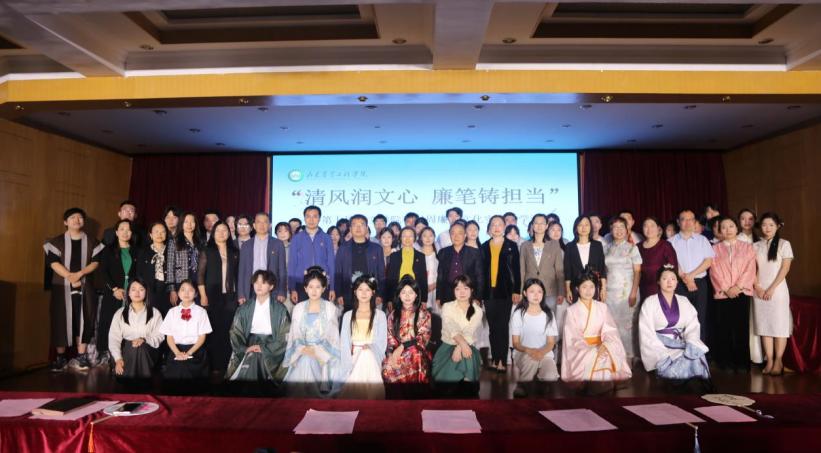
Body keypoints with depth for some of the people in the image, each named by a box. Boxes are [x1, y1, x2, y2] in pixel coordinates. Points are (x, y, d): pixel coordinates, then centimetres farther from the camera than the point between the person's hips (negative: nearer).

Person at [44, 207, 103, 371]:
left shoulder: (92, 242, 9)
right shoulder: (56, 241, 4)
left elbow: (96, 262, 1)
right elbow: (53, 262, -6)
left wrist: (80, 273, -15)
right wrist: (70, 277, -16)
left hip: (84, 287, 1)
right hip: (62, 287, -1)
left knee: (83, 321, 1)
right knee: (61, 321, 0)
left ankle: (81, 356, 8)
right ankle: (60, 357, 8)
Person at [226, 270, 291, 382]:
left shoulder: (280, 309, 0)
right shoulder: (244, 308, 9)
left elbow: (285, 336, -5)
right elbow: (235, 332, 6)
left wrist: (264, 348, -14)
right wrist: (244, 348, -11)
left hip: (270, 349, -2)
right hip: (249, 344, 2)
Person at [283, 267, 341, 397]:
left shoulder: (330, 308, 2)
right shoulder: (298, 308, 10)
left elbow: (332, 336, 0)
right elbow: (295, 335, 7)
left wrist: (317, 351, -13)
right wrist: (303, 349, -12)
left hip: (323, 357, -2)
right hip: (302, 356, 2)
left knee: (318, 385, -24)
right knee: (298, 385, -18)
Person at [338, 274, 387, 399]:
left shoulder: (380, 315, 3)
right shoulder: (348, 315, 8)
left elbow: (382, 343, 3)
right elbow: (344, 343, 3)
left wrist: (369, 348, -13)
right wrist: (347, 365, -7)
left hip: (371, 362, -1)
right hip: (353, 360, 1)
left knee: (370, 391, -9)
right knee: (351, 392, -4)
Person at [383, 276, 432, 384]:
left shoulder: (424, 314, 8)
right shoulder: (393, 314, 14)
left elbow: (423, 338, -2)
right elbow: (389, 337, 8)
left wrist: (402, 347, -12)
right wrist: (394, 352, -12)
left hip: (417, 352, -1)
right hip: (396, 351, 1)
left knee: (414, 354, -38)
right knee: (388, 368, -32)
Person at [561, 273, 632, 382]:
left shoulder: (602, 307, 10)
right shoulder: (571, 310, 1)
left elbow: (610, 330, -2)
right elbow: (573, 338, -6)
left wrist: (605, 345, -24)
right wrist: (592, 349, -22)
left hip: (602, 346, 3)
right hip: (581, 349, -3)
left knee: (612, 361, -27)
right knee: (589, 365, -32)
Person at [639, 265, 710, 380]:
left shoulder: (684, 301, 13)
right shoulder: (649, 302, 0)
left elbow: (693, 326, 2)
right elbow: (647, 333, -7)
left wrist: (691, 345, -19)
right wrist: (663, 353, -19)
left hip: (680, 344, 4)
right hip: (659, 347, -3)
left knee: (696, 356, -28)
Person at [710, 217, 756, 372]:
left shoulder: (747, 247, 8)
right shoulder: (715, 248, 9)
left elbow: (750, 270, -1)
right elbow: (714, 271, 1)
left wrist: (738, 287, -12)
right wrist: (725, 288, -10)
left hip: (742, 293, 0)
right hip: (722, 294, 0)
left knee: (741, 328, 0)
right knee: (724, 329, 1)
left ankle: (742, 362, 8)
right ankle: (726, 362, 8)